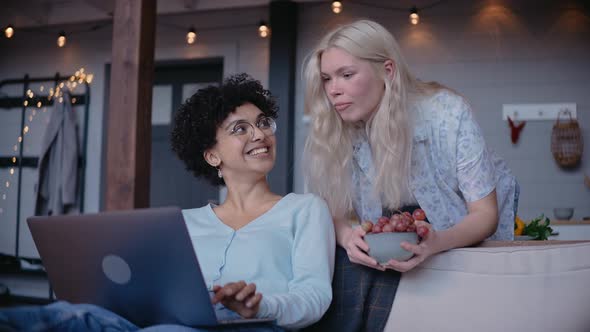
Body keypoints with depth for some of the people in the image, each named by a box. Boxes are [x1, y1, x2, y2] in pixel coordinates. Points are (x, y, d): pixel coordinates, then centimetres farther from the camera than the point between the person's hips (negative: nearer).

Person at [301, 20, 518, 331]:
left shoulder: (448, 113, -23)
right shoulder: (330, 133, -13)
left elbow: (485, 214, -19)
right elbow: (337, 214, -7)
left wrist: (436, 243, -40)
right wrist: (347, 236, -31)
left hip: (461, 239, -3)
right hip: (387, 252, 3)